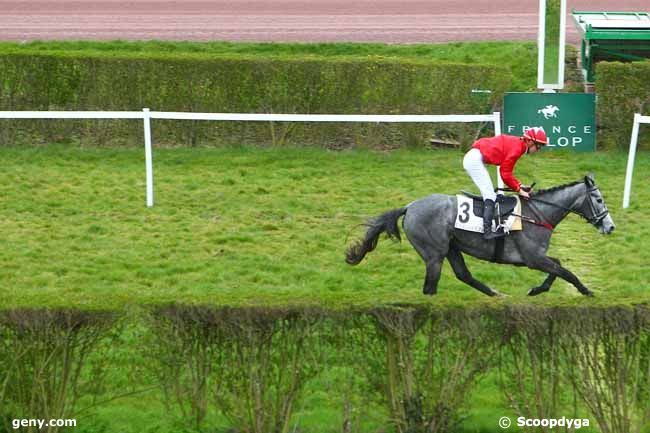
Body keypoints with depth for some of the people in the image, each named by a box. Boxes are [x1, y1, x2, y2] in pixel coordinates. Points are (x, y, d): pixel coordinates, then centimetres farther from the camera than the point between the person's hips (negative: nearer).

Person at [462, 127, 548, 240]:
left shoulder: (516, 144, 14)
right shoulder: (517, 148, -15)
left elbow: (506, 171, 18)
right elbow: (505, 173, -12)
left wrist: (519, 185, 11)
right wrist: (518, 190, -5)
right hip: (475, 160, -11)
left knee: (490, 194, 14)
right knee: (490, 195, -15)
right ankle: (487, 231, -25)